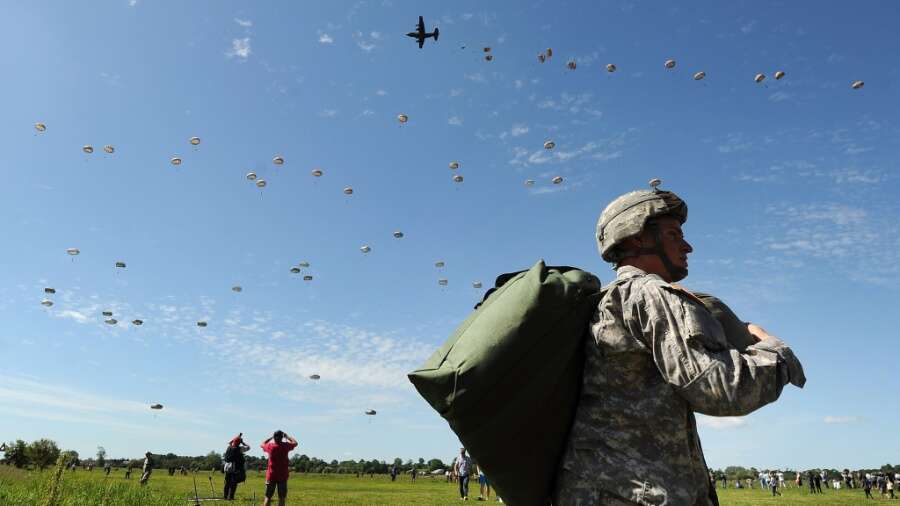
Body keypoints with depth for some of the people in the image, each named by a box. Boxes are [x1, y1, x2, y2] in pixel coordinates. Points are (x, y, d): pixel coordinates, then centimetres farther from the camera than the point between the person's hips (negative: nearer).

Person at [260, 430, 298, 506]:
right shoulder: (285, 446, -7)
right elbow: (295, 442, 14)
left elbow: (262, 444, 16)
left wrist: (271, 438, 19)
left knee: (268, 497, 6)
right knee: (281, 498, 4)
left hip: (271, 475, 1)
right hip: (283, 476, 0)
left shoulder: (270, 446, -7)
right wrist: (286, 436, 20)